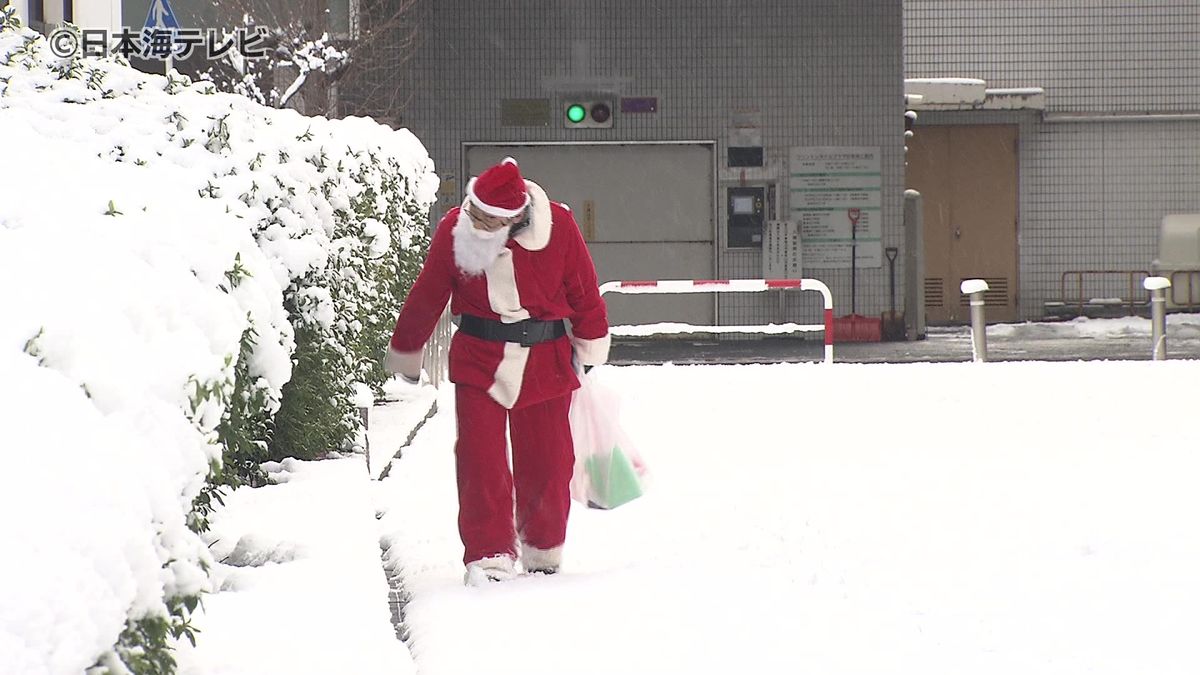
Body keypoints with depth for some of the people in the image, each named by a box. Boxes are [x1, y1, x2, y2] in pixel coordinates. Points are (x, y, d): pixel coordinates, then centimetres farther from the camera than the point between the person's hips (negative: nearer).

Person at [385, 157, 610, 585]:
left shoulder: (557, 226, -13)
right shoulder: (454, 230, -10)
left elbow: (583, 292, 3)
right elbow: (427, 295, 3)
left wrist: (590, 351, 12)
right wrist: (405, 353, 13)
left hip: (546, 362, 0)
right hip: (478, 360, 0)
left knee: (547, 462, 7)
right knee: (480, 462, -9)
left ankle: (543, 555, 25)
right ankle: (488, 558, -4)